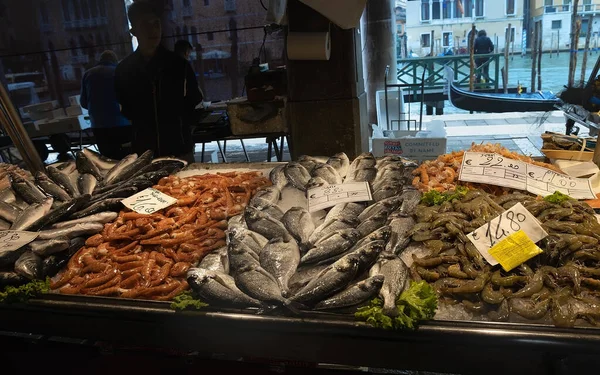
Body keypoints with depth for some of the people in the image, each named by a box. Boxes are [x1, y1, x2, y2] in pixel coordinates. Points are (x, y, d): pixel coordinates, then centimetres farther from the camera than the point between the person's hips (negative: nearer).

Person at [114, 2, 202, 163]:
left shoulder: (178, 64, 0)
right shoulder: (124, 69, 2)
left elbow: (194, 103, 8)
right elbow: (125, 109, 12)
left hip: (180, 149, -1)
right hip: (144, 151, 1)